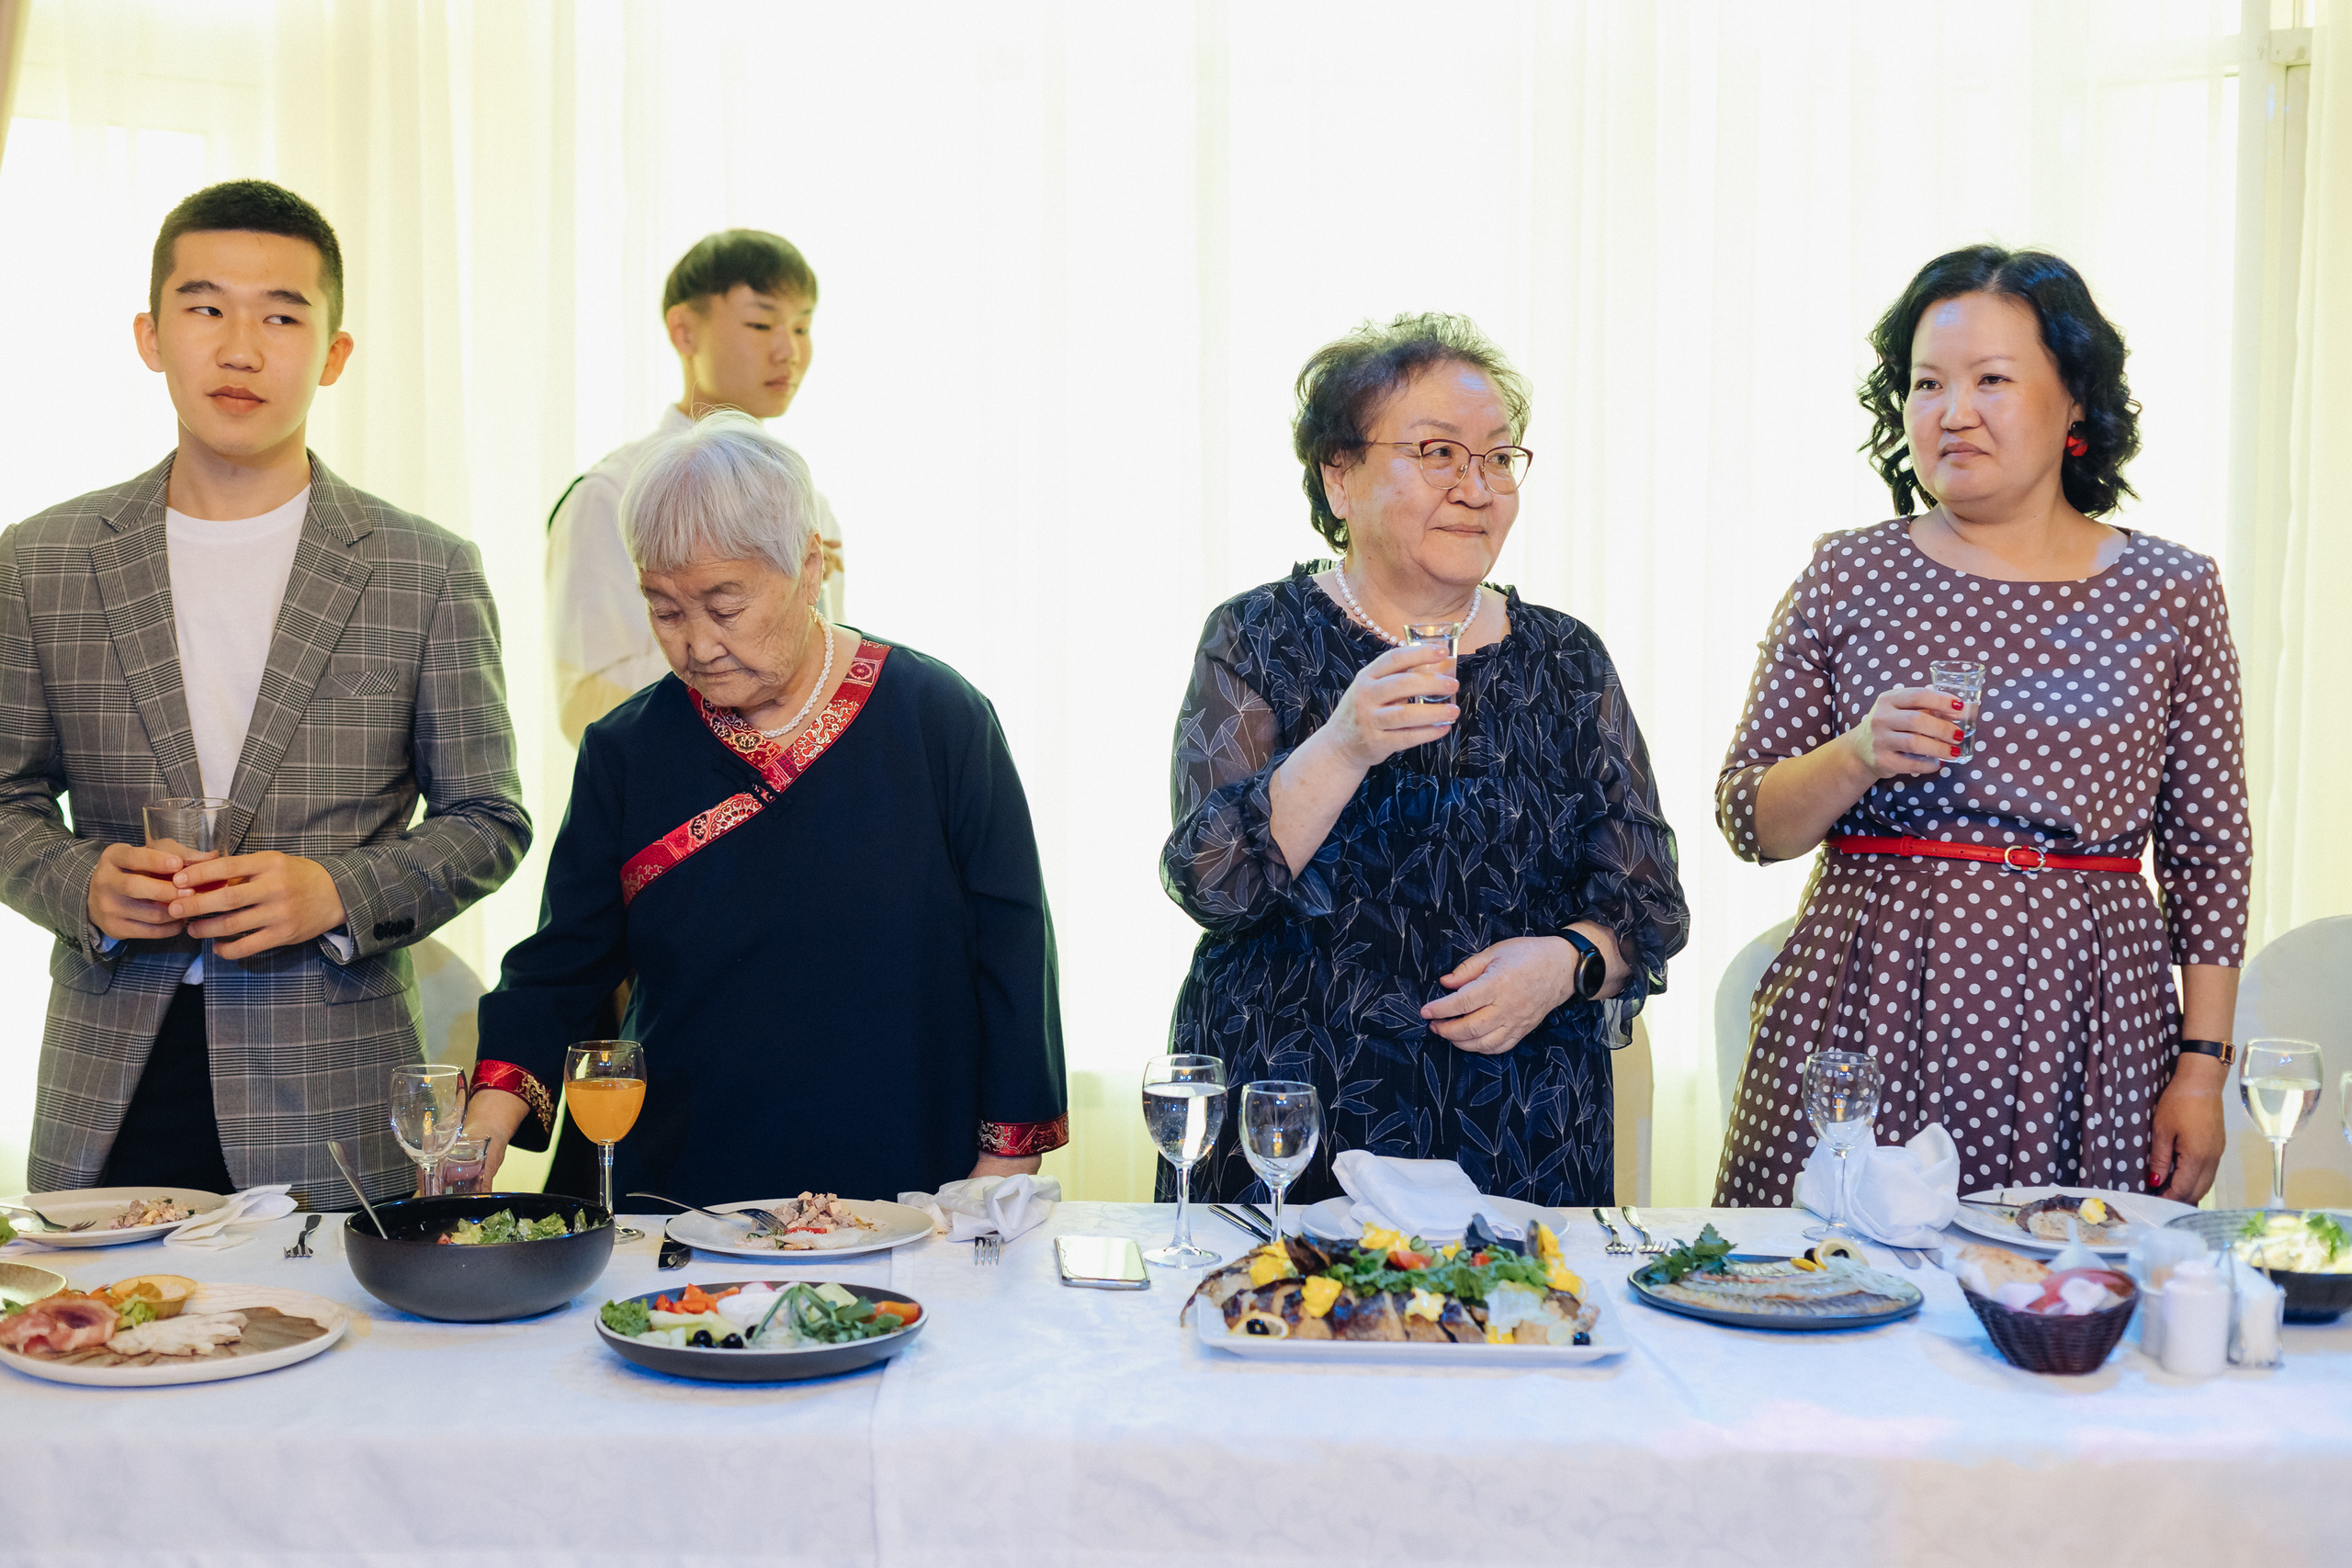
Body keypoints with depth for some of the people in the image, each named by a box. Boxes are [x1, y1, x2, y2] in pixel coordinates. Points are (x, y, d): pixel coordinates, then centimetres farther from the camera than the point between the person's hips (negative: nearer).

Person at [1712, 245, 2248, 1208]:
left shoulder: (2172, 591, 4)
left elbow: (2211, 855, 6)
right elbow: (1748, 823, 3)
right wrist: (1856, 758, -15)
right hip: (1864, 1022, 0)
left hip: (2081, 1035, 0)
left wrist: (2203, 1065, 1)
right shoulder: (1847, 577, 3)